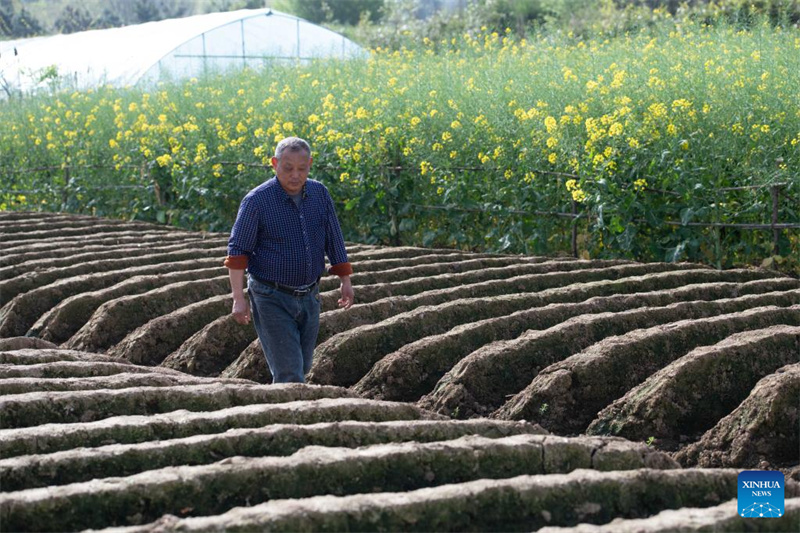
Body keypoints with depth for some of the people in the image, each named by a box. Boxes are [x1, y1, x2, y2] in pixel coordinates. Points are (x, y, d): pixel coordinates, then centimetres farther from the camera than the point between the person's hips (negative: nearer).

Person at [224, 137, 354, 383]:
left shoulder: (320, 193, 1)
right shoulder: (257, 200, -14)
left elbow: (334, 240, 11)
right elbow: (237, 251, -12)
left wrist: (346, 280, 11)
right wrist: (238, 298, -16)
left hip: (309, 296, 6)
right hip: (272, 298, -6)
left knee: (302, 367, 15)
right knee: (290, 373, -10)